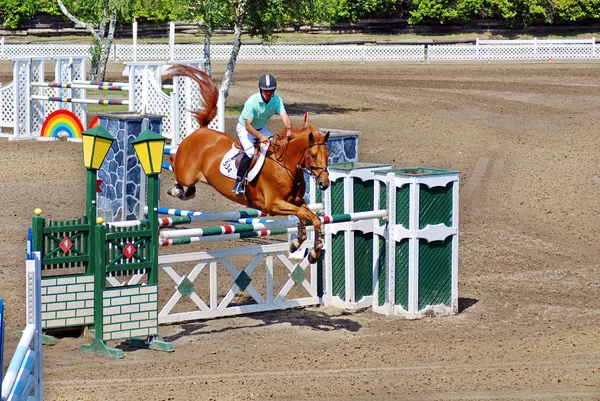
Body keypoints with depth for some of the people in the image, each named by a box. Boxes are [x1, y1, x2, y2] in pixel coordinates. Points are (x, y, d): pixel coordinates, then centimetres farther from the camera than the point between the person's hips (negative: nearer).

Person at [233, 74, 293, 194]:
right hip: (245, 128, -6)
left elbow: (284, 116, -32)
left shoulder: (277, 100, -18)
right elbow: (248, 125, -32)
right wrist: (260, 136, -48)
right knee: (250, 152, -25)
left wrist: (289, 129, -54)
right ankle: (239, 182, -14)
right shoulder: (252, 102, -32)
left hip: (261, 128, 6)